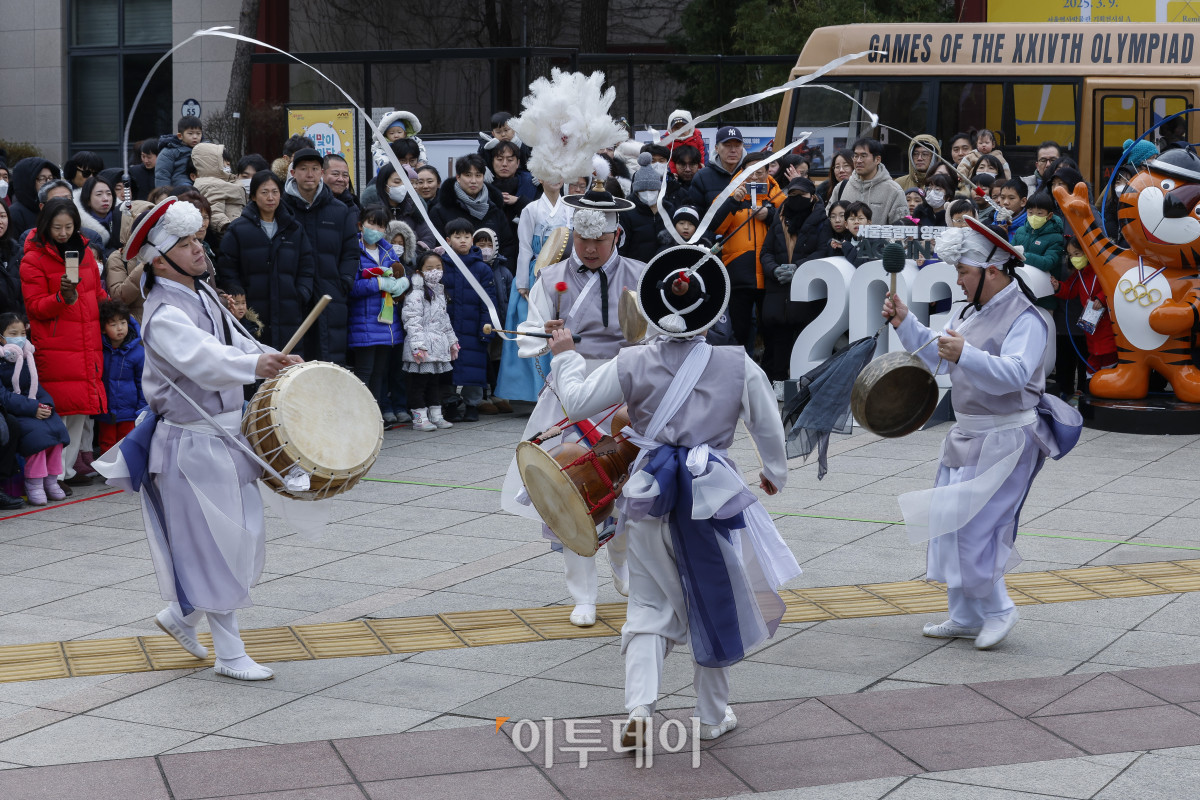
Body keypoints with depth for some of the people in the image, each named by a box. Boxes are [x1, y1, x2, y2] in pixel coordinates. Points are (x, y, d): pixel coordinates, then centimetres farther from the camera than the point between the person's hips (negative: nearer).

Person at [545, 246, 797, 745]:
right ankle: (713, 716, 25)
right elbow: (768, 427, 4)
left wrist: (566, 356, 17)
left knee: (650, 605, 10)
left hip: (651, 493, 1)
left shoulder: (633, 365, -6)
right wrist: (775, 473, 24)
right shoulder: (739, 367, -5)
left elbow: (577, 403, -1)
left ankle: (640, 708, -6)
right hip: (714, 492, -1)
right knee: (714, 603, 14)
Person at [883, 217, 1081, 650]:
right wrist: (905, 323, 10)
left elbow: (1013, 374, -32)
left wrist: (965, 355, -45)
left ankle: (997, 610, 7)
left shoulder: (1025, 320, -17)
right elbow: (939, 356, 21)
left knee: (973, 527, -12)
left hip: (1005, 442, -9)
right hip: (968, 436, 9)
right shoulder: (974, 312, 12)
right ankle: (966, 617, 23)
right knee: (951, 526, 12)